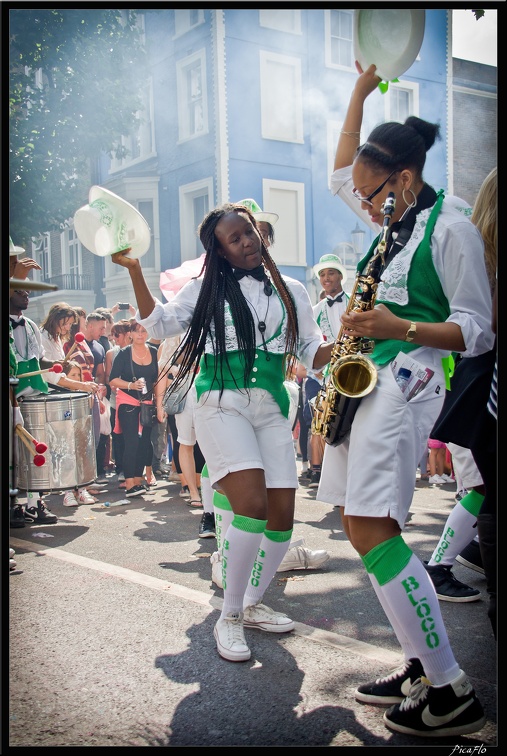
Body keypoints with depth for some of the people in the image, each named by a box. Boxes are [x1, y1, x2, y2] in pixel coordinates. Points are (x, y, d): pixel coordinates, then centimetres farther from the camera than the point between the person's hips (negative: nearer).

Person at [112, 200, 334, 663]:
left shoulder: (292, 292, 15)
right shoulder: (207, 289, 9)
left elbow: (312, 353, 14)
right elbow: (159, 324, 4)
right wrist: (134, 269, -4)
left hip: (273, 408, 4)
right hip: (223, 404, -4)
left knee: (282, 517, 1)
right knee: (252, 505, -21)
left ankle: (253, 605, 25)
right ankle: (229, 618, -3)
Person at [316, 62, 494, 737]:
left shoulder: (451, 229, -6)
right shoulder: (395, 223, 17)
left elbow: (478, 333, -8)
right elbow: (341, 172, 33)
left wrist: (400, 327, -21)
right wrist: (361, 91, 29)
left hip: (405, 382, -9)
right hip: (363, 379, 9)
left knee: (369, 529, -16)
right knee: (361, 525, 6)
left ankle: (453, 693, -7)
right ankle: (423, 666, 15)